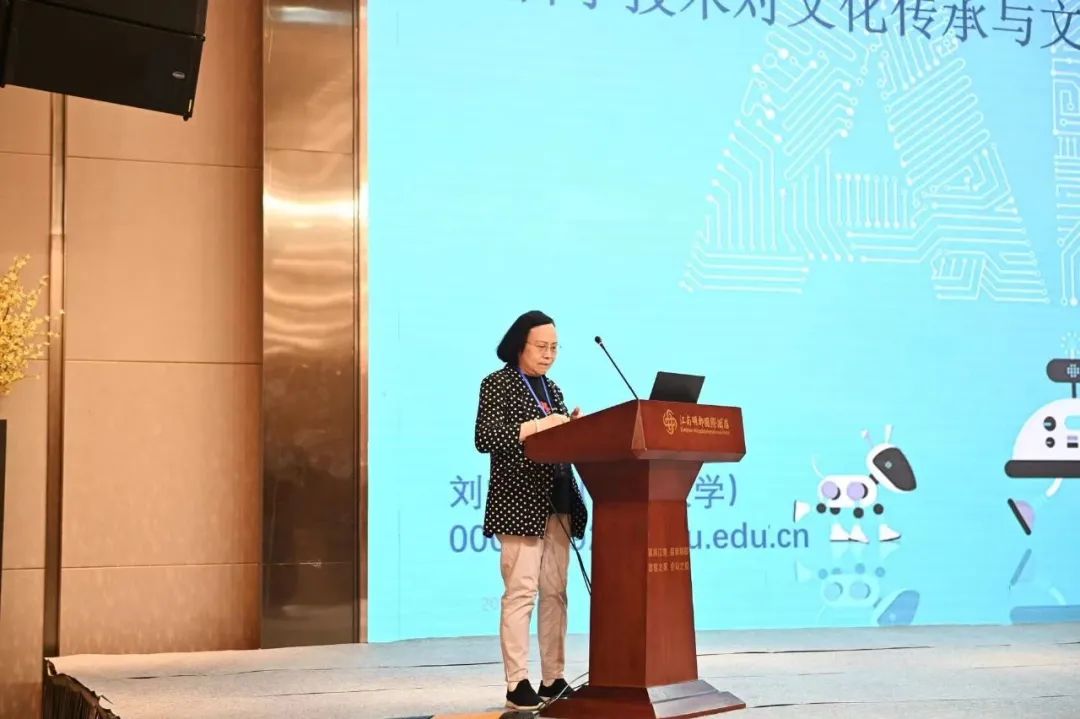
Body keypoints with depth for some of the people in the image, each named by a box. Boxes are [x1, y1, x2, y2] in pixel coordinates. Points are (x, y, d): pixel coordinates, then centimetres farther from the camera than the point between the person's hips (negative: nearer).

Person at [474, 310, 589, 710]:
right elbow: (484, 439, -13)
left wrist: (574, 427, -1)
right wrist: (536, 425, -20)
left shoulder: (551, 389, 19)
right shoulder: (498, 383, -1)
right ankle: (517, 685, -8)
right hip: (520, 504, -7)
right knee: (520, 592, -10)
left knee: (555, 593, 6)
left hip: (558, 503, 7)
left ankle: (553, 680, 9)